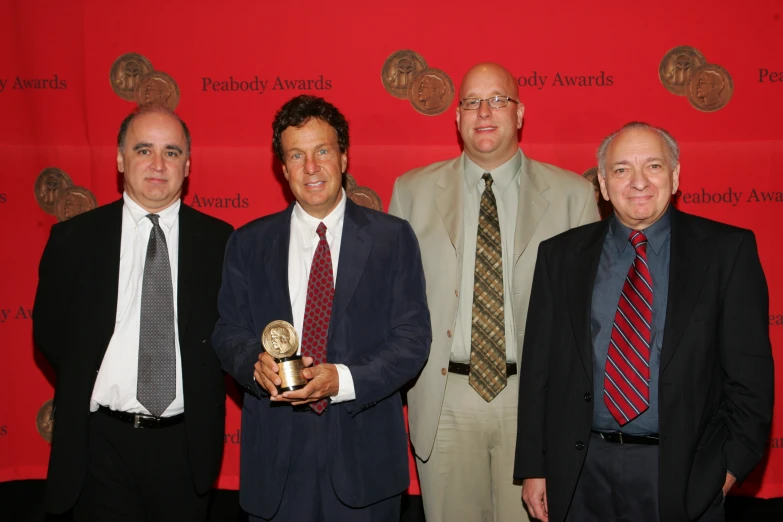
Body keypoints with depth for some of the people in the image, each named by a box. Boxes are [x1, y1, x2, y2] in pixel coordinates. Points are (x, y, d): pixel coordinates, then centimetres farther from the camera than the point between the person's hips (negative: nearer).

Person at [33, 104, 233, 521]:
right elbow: (48, 329, 7)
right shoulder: (73, 237, -1)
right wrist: (85, 385, 0)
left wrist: (203, 391, -3)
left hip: (187, 444, 1)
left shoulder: (218, 239, 0)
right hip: (100, 444, 0)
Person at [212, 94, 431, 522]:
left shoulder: (393, 238, -1)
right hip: (275, 452, 1)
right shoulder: (248, 244, 5)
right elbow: (228, 332, 5)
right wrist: (256, 363, -17)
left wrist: (343, 379, -19)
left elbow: (413, 338, -5)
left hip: (364, 453, -1)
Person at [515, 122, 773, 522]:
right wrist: (533, 466, 1)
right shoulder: (560, 256, 2)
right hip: (582, 474, 2)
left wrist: (733, 462, -7)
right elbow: (538, 367, 3)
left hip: (685, 474, -1)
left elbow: (750, 368, -2)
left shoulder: (728, 250, -2)